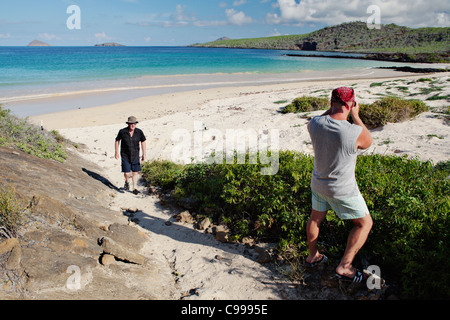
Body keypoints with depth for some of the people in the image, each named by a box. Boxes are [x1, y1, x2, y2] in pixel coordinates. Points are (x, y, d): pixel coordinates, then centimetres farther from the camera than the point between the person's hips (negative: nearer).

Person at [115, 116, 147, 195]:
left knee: (135, 172, 6)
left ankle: (135, 188, 22)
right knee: (126, 173, -6)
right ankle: (127, 182, 29)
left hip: (135, 156, 2)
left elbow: (143, 142, 2)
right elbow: (117, 140, 4)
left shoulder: (139, 132, -9)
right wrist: (116, 152, 6)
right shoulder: (122, 132, -13)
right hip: (125, 156, -2)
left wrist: (144, 154, 0)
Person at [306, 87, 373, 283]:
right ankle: (344, 267, 15)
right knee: (364, 223, 15)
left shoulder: (315, 123, -17)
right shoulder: (355, 132, -29)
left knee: (316, 218, 27)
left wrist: (331, 109, 7)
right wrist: (355, 115, -2)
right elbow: (367, 143, -3)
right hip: (343, 189, -5)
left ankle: (312, 256, 46)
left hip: (318, 183, 5)